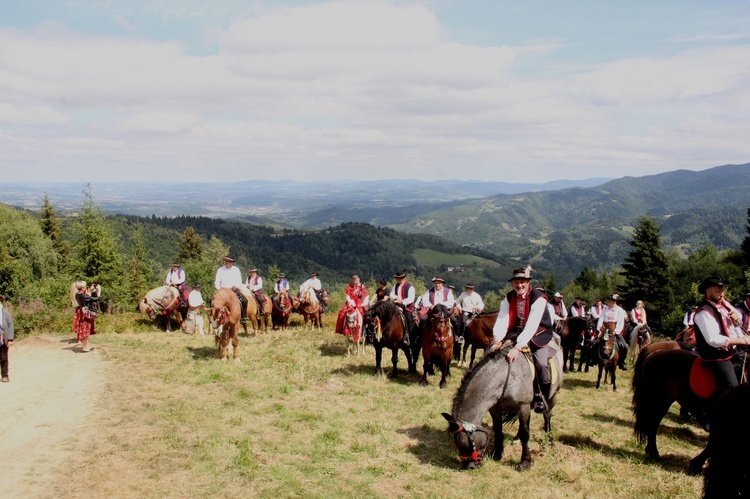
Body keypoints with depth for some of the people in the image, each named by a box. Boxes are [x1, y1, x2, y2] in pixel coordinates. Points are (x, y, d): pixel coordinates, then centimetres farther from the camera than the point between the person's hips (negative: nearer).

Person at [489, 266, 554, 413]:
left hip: (538, 333, -5)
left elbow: (532, 325, -34)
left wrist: (518, 347, -44)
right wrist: (497, 341, -34)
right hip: (517, 331, 5)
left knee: (541, 362, -27)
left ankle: (541, 397, -4)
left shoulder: (539, 298, -23)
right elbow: (502, 320, -17)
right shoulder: (509, 297, -7)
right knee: (491, 351, -8)